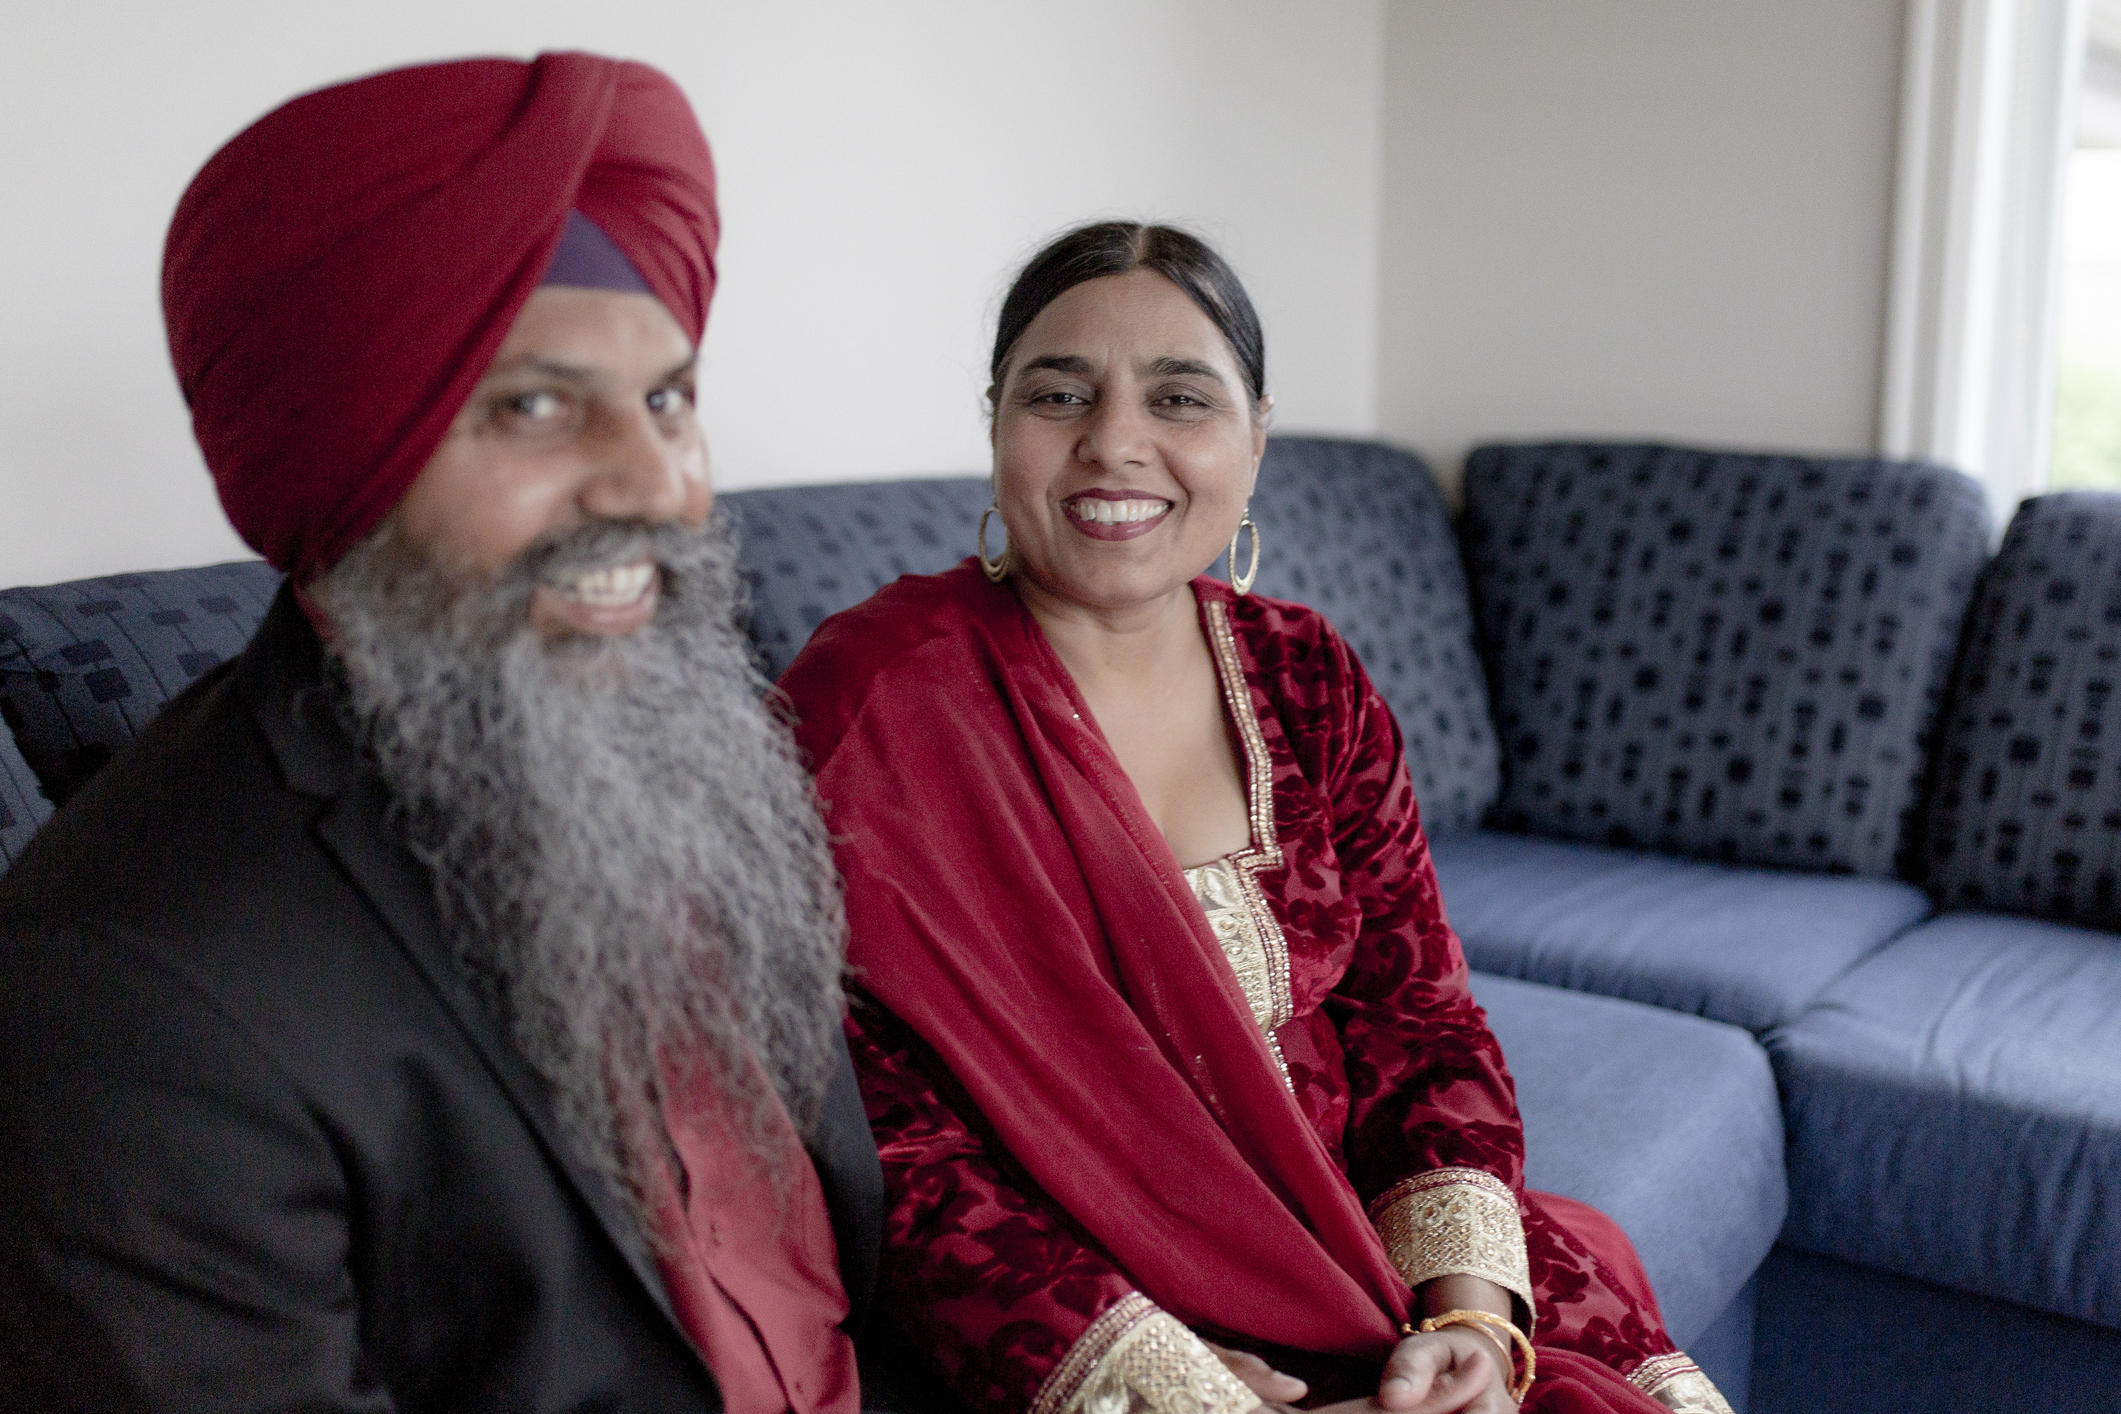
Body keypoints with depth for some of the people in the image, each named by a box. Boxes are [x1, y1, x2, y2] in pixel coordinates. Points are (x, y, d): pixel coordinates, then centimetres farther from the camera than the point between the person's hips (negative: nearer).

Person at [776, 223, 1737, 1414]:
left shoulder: (1305, 678, 3)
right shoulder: (871, 704, -13)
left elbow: (1417, 1014, 4)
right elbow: (881, 1138, -15)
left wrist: (1469, 1312, -11)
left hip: (1358, 1252, 6)